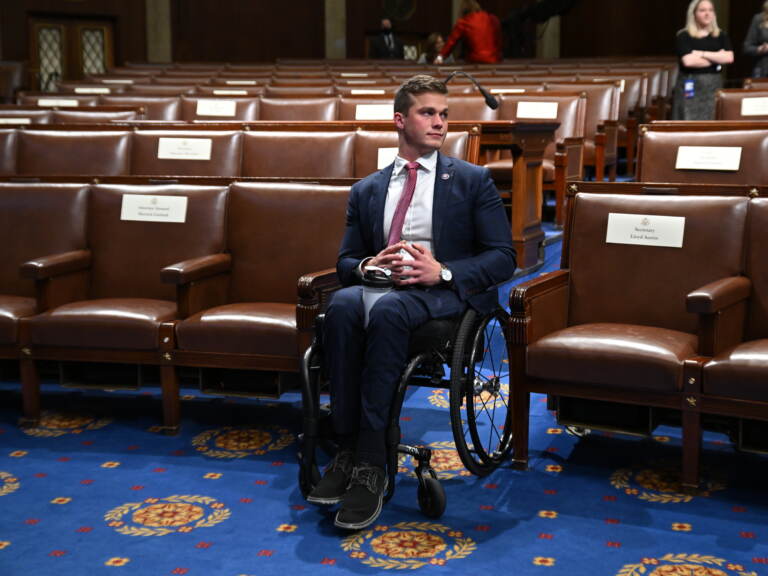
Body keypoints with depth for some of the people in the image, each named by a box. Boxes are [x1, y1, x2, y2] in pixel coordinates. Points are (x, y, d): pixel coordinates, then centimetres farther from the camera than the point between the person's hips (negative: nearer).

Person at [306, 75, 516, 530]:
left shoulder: (473, 181, 12)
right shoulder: (366, 190, 21)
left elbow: (503, 258, 4)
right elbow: (345, 260, 21)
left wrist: (443, 271, -14)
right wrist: (368, 266, -5)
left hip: (446, 292, -3)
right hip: (381, 285, 3)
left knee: (387, 311, -37)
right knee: (343, 305, -34)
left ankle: (371, 463, -35)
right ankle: (347, 449, -29)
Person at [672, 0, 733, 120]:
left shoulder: (721, 36, 12)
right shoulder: (684, 36, -1)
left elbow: (729, 57, -4)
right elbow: (688, 61, -16)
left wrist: (702, 54, -9)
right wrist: (717, 58, -4)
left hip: (714, 85, 3)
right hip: (690, 86, -3)